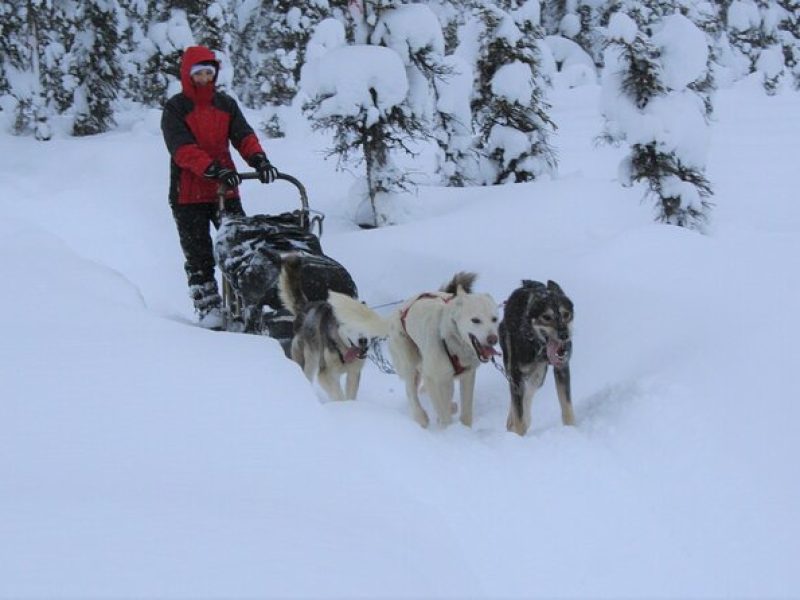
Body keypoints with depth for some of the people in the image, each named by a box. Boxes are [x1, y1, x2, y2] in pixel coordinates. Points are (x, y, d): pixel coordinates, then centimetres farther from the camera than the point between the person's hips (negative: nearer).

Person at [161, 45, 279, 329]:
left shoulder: (226, 104, 11)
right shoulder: (175, 109, -4)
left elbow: (243, 136, -1)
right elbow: (183, 149, -17)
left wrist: (258, 159, -22)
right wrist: (214, 169, -31)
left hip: (226, 191, 4)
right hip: (189, 195, -4)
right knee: (199, 256, -1)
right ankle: (208, 309, 4)